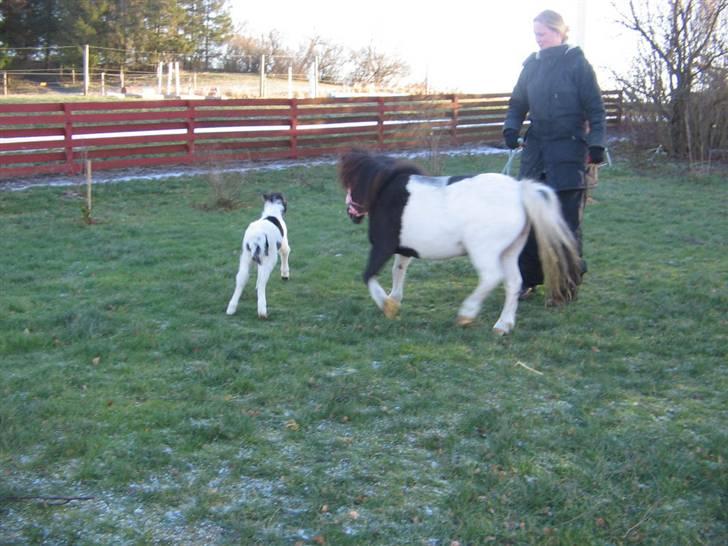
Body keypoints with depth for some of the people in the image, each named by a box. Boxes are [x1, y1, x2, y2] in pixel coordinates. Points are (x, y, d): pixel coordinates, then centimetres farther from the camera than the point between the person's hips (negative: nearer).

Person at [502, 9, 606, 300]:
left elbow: (595, 108, -5)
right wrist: (511, 127, -2)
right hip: (536, 149, 5)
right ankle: (527, 278, 14)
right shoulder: (532, 64, 9)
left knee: (566, 218, -2)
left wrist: (596, 143, -15)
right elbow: (518, 103, 17)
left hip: (568, 150, -5)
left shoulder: (577, 63, -4)